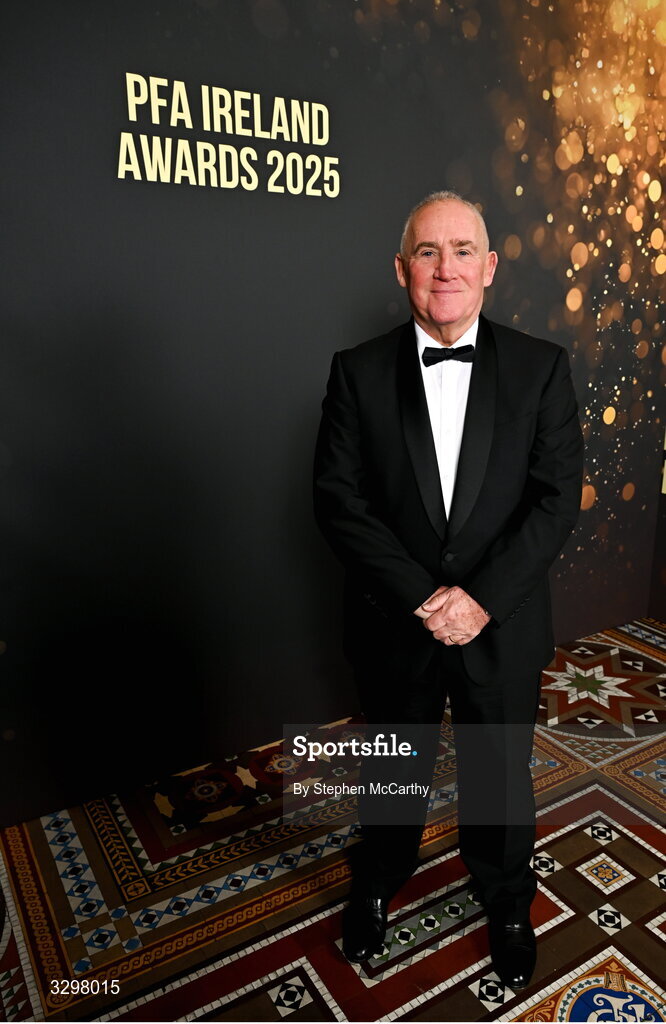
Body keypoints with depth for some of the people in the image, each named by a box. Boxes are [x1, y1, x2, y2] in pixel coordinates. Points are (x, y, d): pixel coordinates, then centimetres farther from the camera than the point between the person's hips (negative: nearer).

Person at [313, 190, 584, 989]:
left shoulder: (541, 368, -5)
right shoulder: (358, 371, -6)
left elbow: (557, 498, -9)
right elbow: (338, 500, -11)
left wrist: (481, 598, -19)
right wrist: (421, 597, -19)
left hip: (503, 627, 1)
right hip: (395, 626, 0)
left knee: (500, 775, 21)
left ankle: (507, 902, 51)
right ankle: (377, 885, 52)